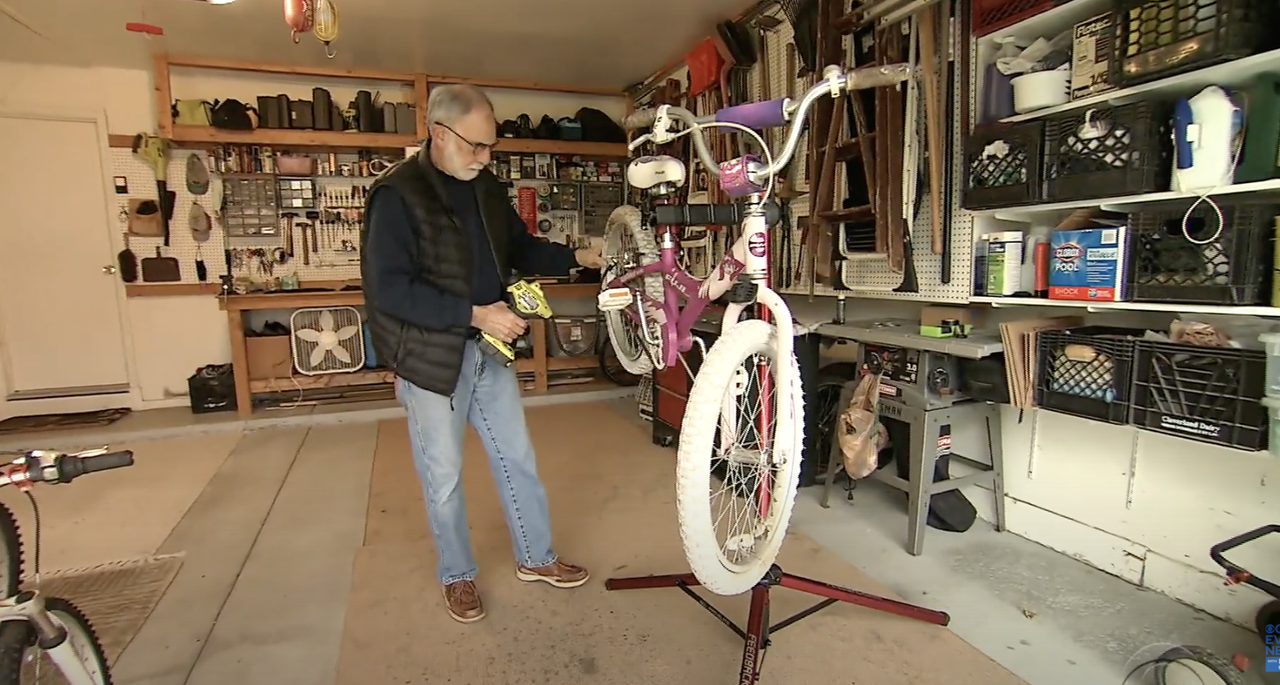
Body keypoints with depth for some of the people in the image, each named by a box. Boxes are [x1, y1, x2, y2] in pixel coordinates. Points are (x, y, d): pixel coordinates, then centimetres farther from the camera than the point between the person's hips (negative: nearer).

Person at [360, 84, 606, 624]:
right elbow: (388, 288, -22)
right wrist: (474, 314, -26)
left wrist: (578, 257, 1)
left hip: (489, 352, 6)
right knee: (444, 478, 10)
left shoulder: (487, 189, 7)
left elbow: (521, 250, 17)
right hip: (432, 358, -6)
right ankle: (457, 575, 33)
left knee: (518, 461, 15)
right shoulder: (397, 195, -14)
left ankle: (536, 558, 34)